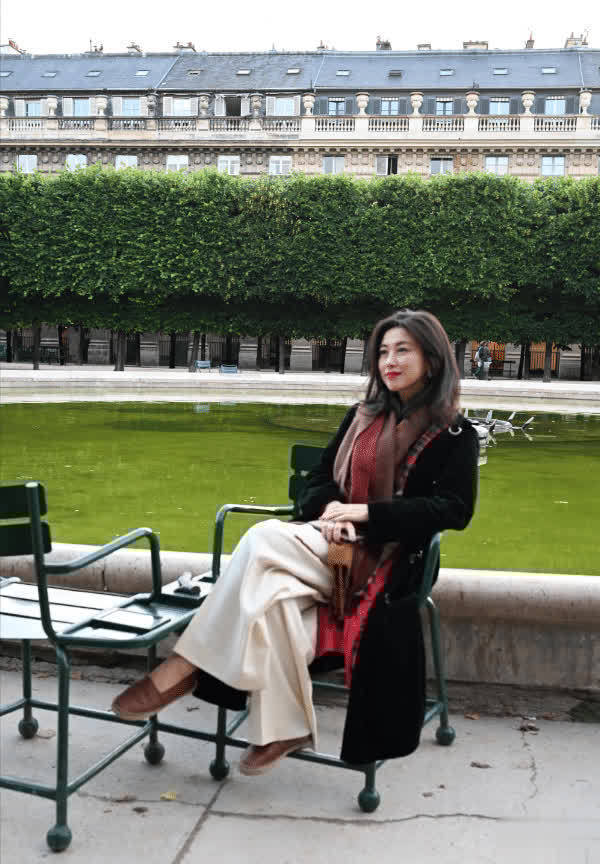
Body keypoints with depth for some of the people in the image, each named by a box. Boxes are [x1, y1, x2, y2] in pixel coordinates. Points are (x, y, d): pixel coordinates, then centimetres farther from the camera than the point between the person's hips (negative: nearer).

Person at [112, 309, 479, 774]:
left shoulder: (456, 436, 3)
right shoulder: (362, 417, 18)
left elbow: (454, 509, -8)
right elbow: (318, 481, 19)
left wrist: (366, 512, -15)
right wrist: (331, 509, -6)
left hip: (384, 560, -5)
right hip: (334, 543, 5)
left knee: (263, 540, -30)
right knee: (273, 594, -32)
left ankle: (182, 669, -23)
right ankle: (281, 730, -24)